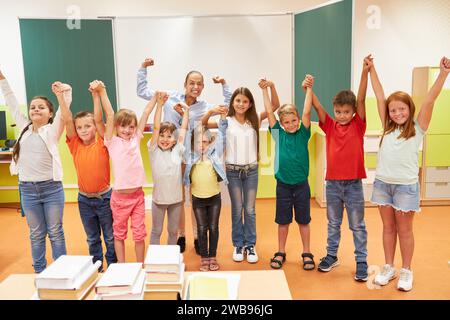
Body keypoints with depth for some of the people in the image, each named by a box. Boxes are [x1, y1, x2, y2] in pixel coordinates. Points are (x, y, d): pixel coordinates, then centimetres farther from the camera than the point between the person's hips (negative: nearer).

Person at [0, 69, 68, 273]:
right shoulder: (24, 128, 9)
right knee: (36, 234, 14)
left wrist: (66, 94, -32)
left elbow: (63, 112, -16)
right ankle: (39, 272, 26)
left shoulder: (53, 130, -2)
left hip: (51, 187, -3)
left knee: (55, 232, 7)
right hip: (27, 189, 4)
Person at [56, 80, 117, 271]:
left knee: (110, 236, 12)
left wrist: (96, 94, -30)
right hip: (84, 199, 3)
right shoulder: (75, 145, -4)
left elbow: (99, 119, -22)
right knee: (92, 238, 19)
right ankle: (96, 268, 35)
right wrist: (60, 95, -20)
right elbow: (67, 120, -13)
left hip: (104, 196, -3)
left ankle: (113, 266, 29)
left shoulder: (102, 144, -11)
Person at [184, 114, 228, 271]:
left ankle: (213, 257, 21)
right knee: (202, 228, 8)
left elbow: (221, 136, -6)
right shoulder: (190, 156, -2)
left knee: (213, 227, 8)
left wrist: (223, 118, -17)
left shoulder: (214, 153, -3)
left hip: (214, 197, 0)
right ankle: (204, 258, 20)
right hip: (198, 198, 0)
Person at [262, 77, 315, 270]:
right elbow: (269, 112, -3)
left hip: (301, 184, 0)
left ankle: (307, 254, 25)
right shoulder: (279, 134, 0)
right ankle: (281, 253, 25)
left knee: (303, 220, 11)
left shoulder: (303, 133, -2)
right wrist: (265, 90, -3)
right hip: (283, 184, 1)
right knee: (283, 221, 12)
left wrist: (308, 89, -15)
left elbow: (307, 112, -12)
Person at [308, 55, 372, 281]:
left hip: (354, 183, -2)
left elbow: (361, 99, -15)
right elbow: (317, 107, -9)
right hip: (332, 182, 2)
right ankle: (331, 255, 32)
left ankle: (361, 261, 22)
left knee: (357, 225, 10)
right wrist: (308, 89, -24)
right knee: (333, 223, 17)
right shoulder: (330, 126, 1)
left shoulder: (358, 125, -4)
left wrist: (365, 72, -25)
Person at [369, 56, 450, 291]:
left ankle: (406, 271, 22)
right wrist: (371, 69, 5)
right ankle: (389, 268, 25)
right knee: (388, 227, 13)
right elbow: (379, 97, 4)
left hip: (406, 185, -3)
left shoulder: (417, 128, -3)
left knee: (404, 230, 7)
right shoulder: (388, 127, 5)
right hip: (382, 183, 3)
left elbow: (430, 100, -13)